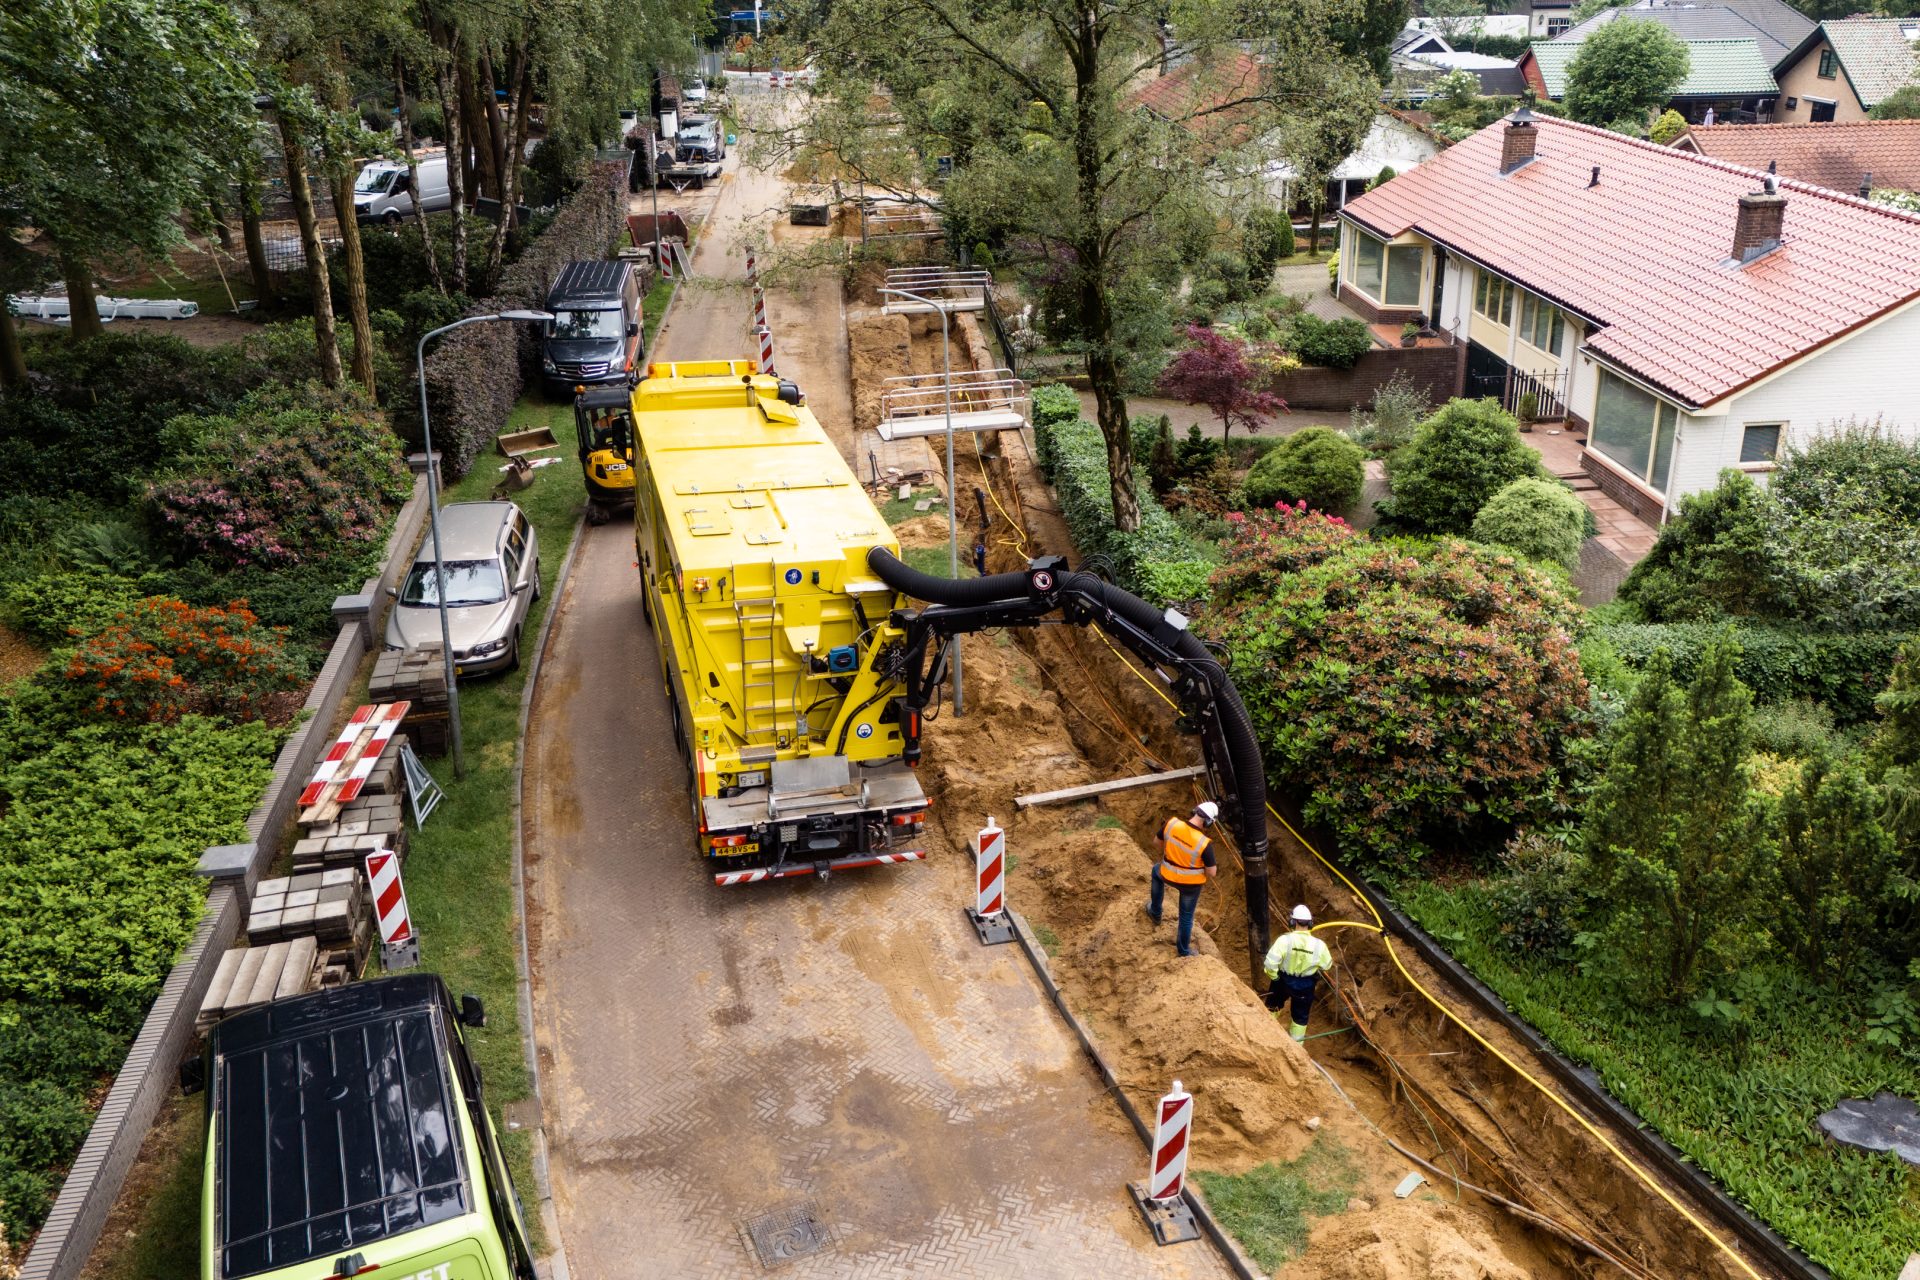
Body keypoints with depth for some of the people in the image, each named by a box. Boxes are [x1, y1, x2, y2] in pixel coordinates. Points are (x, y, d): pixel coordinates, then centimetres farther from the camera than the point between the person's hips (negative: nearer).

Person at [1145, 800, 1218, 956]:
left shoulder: (1171, 824, -22)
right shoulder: (1204, 844, -30)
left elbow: (1158, 841, -1)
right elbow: (1211, 872, -20)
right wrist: (1205, 880, 5)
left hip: (1168, 876, 3)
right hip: (1192, 883, -3)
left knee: (1156, 871, 39)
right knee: (1186, 916, 22)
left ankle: (1155, 912, 50)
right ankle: (1183, 950, 40)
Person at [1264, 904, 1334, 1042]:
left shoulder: (1284, 939, -27)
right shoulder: (1318, 945, -20)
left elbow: (1270, 962, -28)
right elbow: (1327, 965, -3)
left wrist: (1274, 976, -9)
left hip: (1284, 981, -1)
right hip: (1306, 986, 1)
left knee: (1272, 1005, 29)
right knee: (1301, 1015, 23)